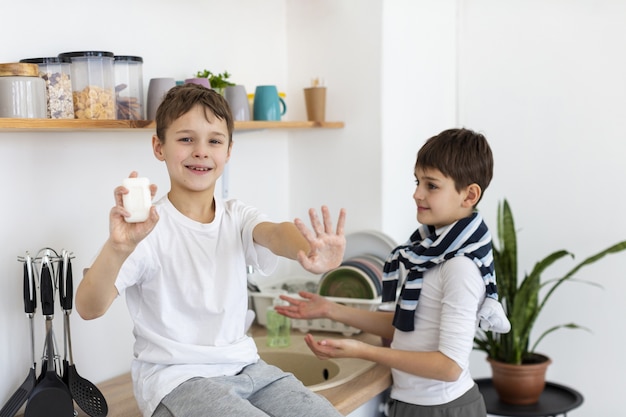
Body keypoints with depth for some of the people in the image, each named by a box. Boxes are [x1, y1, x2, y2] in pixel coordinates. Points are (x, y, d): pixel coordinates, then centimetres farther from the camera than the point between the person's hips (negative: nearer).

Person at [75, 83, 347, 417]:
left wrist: (309, 252, -44)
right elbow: (88, 308, -21)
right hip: (174, 377, -5)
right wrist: (118, 247, -42)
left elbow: (273, 233, -20)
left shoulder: (237, 218, 5)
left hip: (244, 366, 5)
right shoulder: (149, 227, -10)